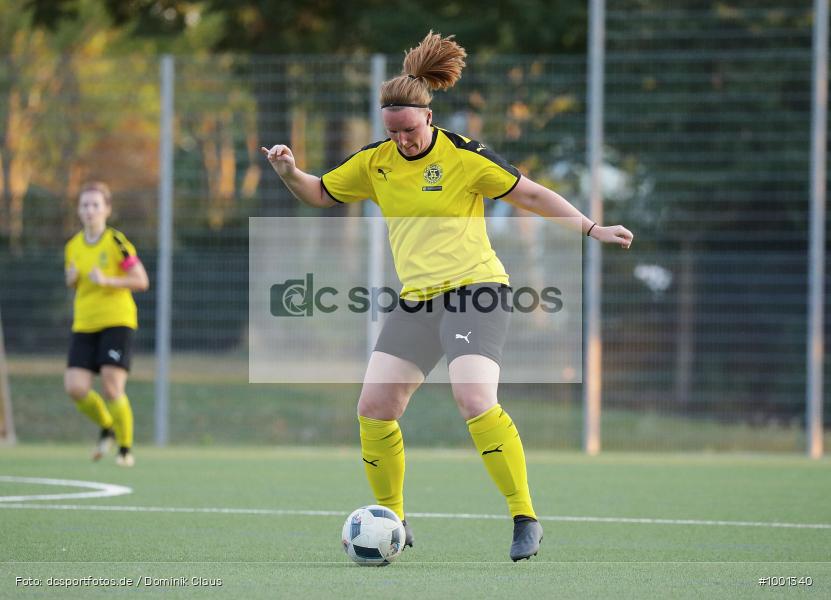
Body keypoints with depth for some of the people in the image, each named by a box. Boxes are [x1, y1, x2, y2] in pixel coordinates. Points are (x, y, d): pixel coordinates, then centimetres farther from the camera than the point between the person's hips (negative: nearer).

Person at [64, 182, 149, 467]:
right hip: (84, 325, 5)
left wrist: (106, 281, -20)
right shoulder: (73, 246, 9)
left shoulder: (117, 243, -8)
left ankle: (126, 448, 5)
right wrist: (72, 279, 0)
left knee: (112, 389, -13)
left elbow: (141, 281, -9)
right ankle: (107, 427, 21)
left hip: (116, 322, -5)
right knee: (75, 387, -8)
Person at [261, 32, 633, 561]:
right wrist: (290, 172, -2)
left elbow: (533, 195, -2)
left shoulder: (463, 156, -9)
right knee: (374, 409, -3)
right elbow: (320, 194, 19)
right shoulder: (375, 162, 7)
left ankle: (525, 519, -17)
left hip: (475, 293, -6)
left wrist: (592, 228, -8)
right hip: (415, 301, 6)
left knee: (476, 402, -25)